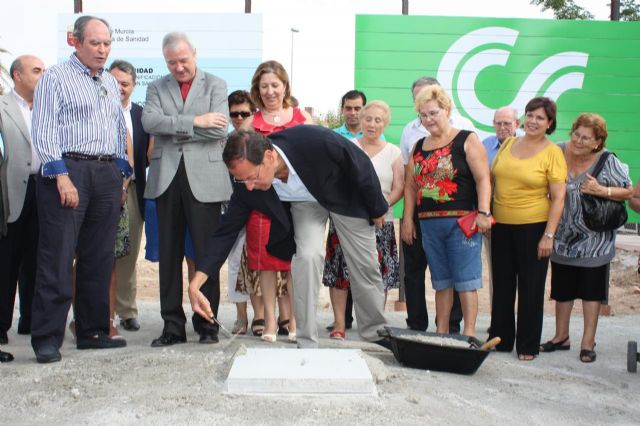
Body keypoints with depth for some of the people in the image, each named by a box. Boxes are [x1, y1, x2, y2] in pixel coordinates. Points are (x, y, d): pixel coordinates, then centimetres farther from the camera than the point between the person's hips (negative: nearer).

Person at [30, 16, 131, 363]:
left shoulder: (110, 83, 20)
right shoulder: (55, 77, 1)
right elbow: (44, 131, -7)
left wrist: (121, 172, 13)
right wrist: (61, 176, -16)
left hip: (108, 174, 6)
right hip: (68, 169, -6)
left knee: (99, 259, 8)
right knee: (57, 258, -7)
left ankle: (92, 331, 17)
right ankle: (47, 339, -2)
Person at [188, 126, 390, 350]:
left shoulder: (313, 140, -42)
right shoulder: (246, 185, -29)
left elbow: (361, 163, -25)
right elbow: (227, 231, -21)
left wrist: (377, 209, -11)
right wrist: (196, 283, -30)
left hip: (346, 194, -1)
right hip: (304, 203, 1)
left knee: (365, 266, 5)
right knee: (307, 256, -22)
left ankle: (375, 334, 28)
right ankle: (306, 344, -10)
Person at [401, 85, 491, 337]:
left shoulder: (467, 140, -2)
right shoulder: (419, 147, 15)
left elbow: (483, 179, -8)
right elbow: (410, 185, 16)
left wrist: (483, 212, -18)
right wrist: (408, 219, 9)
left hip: (462, 222, -6)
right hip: (429, 223, 6)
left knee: (465, 280, -4)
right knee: (441, 282, 11)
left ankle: (469, 334, 1)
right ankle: (441, 333, 18)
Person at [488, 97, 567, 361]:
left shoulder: (553, 153, -7)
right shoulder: (508, 144, 7)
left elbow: (558, 198, -9)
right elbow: (492, 179, 15)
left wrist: (549, 235, -14)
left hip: (534, 226, -4)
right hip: (501, 225, 5)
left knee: (530, 287, 5)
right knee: (502, 285, 12)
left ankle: (528, 346, 17)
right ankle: (500, 339, 26)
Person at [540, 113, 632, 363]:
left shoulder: (607, 162, -12)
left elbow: (629, 191, -6)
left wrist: (601, 191, -22)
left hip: (594, 241, -3)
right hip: (563, 237, 3)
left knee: (591, 291, 7)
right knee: (562, 289, 14)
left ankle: (588, 343, 17)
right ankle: (561, 337, 30)